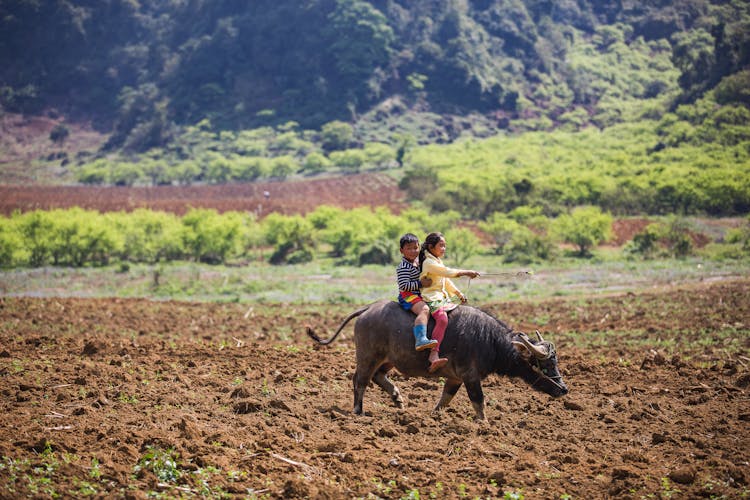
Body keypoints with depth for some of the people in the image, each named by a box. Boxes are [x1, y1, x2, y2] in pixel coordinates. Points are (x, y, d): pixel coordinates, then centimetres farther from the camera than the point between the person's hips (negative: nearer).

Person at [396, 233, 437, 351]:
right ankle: (420, 339, -53)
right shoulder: (403, 267, -14)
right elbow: (404, 286, -21)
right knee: (424, 310, -34)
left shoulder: (417, 262, 15)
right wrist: (420, 283, -22)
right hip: (407, 296, -10)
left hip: (418, 295, 10)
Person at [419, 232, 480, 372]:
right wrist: (466, 272, -15)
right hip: (431, 299, -11)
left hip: (442, 298, 11)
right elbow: (448, 272, -18)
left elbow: (447, 281, 26)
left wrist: (459, 294, 18)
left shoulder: (438, 262, 21)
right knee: (442, 318, -33)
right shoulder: (429, 262, -10)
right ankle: (434, 356, -44)